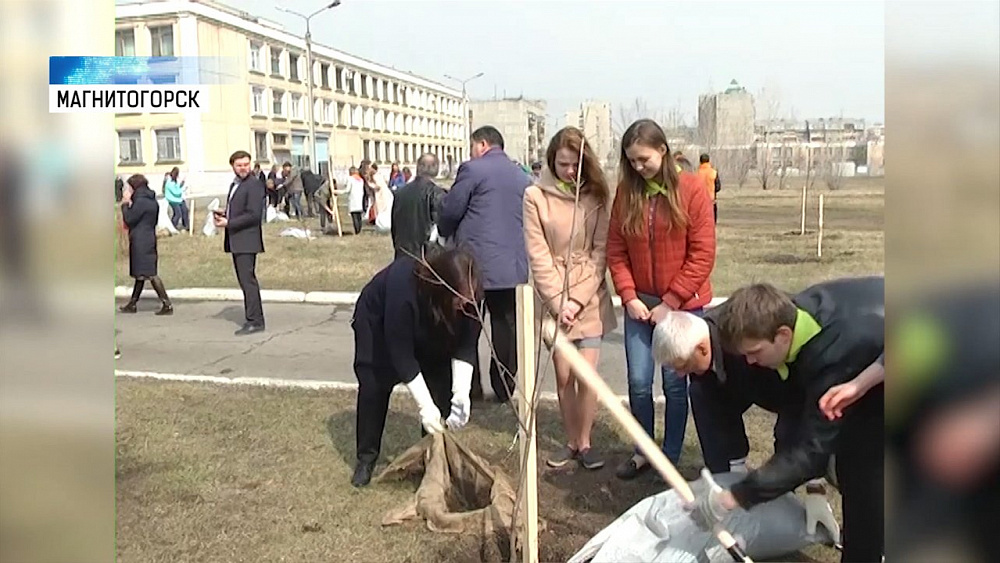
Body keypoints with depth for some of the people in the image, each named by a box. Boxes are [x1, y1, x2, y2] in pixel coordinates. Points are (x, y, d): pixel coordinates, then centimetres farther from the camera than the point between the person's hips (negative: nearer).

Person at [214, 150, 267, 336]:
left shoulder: (254, 184, -11)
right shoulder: (234, 184, 19)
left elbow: (253, 215, -18)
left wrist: (228, 223, -16)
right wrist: (224, 216, 7)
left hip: (246, 240, -9)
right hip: (236, 241, 9)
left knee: (248, 280, -9)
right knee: (245, 280, 12)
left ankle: (254, 321, -6)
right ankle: (254, 318, 18)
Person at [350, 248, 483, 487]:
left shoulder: (467, 295, -33)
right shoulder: (402, 286, -45)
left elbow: (465, 345, -24)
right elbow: (401, 352, -37)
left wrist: (462, 394, -37)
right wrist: (425, 406, -36)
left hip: (430, 329, 3)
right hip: (377, 321, -3)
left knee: (441, 388, -8)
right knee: (373, 386, -9)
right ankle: (366, 458, 7)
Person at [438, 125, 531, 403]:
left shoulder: (472, 169, -7)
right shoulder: (523, 176, 11)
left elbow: (450, 211, -4)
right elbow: (529, 219, 16)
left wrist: (446, 232, 16)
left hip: (475, 263, -5)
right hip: (514, 265, 5)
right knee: (506, 327, 12)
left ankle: (469, 388, 14)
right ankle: (504, 387, 17)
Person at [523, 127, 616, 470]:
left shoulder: (597, 195, 0)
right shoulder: (535, 196, -4)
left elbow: (600, 251, -4)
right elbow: (537, 255, -6)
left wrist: (578, 299, -11)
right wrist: (559, 301, -11)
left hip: (590, 298, 1)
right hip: (554, 298, 0)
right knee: (564, 375, 4)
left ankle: (585, 442, 16)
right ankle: (571, 442, 21)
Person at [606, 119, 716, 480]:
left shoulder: (690, 190, -8)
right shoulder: (626, 192, 2)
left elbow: (703, 254, -10)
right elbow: (615, 250, 4)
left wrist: (671, 302, -12)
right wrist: (629, 296, -8)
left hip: (683, 305, -3)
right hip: (640, 304, 3)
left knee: (675, 384, 6)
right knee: (638, 382, 4)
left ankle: (671, 457, 22)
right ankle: (643, 451, 24)